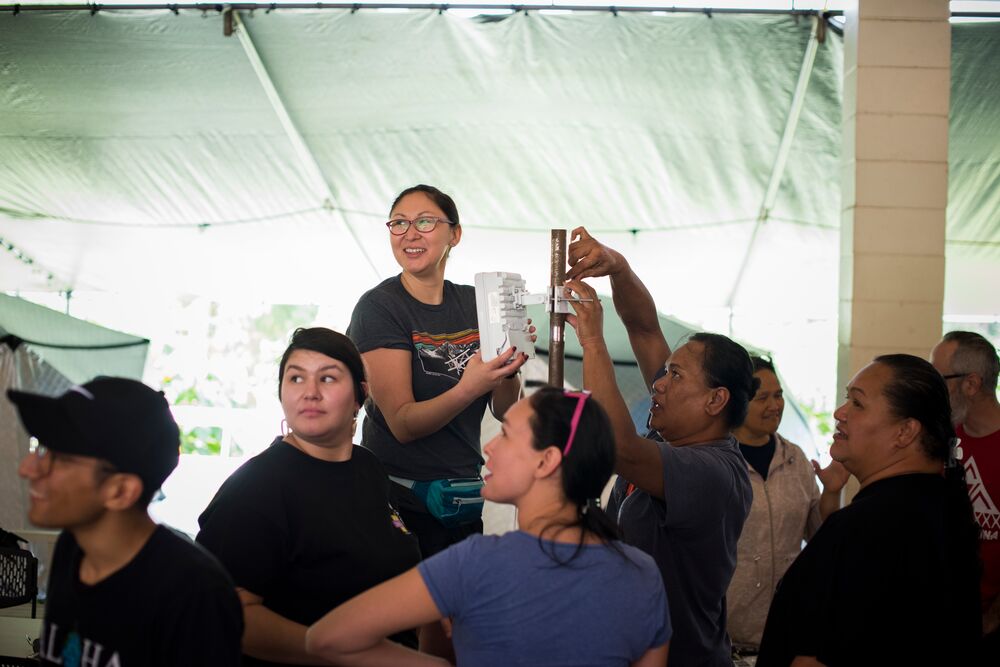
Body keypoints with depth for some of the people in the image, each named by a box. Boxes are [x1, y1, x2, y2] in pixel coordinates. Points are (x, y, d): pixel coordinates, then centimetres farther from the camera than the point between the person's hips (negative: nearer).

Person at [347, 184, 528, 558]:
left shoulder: (474, 302, 4)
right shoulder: (379, 307, -11)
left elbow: (505, 411, 4)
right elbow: (402, 423, -18)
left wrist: (508, 368, -16)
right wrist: (468, 389, -33)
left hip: (463, 497, 5)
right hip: (400, 500, -5)